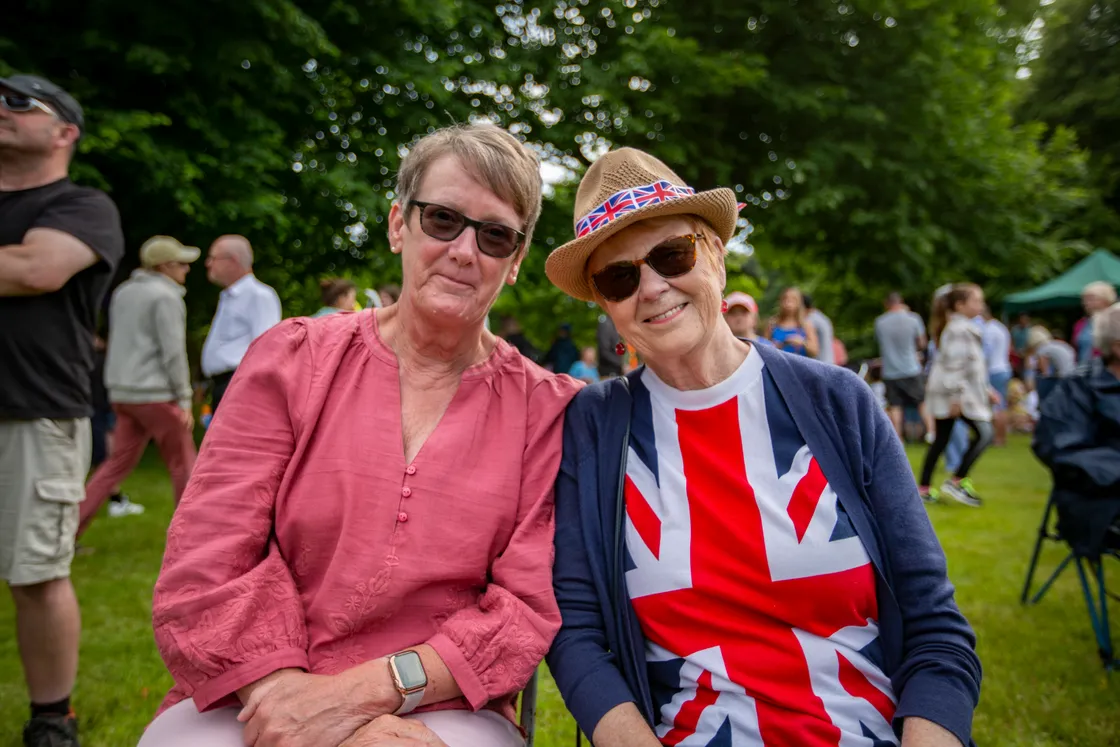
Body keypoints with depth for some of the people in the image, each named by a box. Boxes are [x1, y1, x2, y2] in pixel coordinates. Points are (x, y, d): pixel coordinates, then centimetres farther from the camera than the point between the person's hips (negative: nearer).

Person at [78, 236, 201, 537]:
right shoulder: (166, 296, -11)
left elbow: (120, 343, 18)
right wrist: (184, 400, -12)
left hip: (122, 392, 8)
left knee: (120, 462, 13)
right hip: (155, 393, -8)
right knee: (183, 463, 4)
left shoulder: (124, 292, 14)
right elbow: (173, 352, -16)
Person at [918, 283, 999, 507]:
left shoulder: (967, 328, 19)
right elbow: (954, 364, -20)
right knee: (984, 434, -7)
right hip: (956, 393, -10)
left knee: (941, 439, 9)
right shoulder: (959, 330, -14)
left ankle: (923, 488, 12)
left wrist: (987, 390, 24)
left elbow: (972, 364, 24)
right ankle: (955, 482, -5)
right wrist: (957, 396, -24)